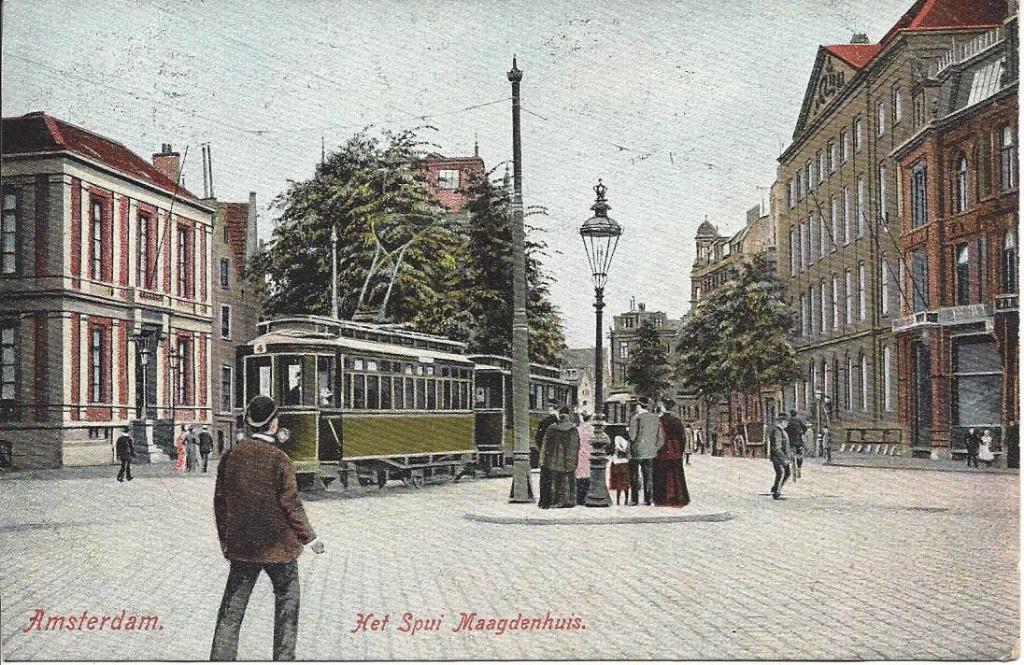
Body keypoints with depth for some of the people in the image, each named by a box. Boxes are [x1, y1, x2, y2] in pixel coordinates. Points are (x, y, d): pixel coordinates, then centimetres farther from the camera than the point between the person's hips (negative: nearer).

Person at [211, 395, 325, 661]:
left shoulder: (231, 456, -1)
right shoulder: (279, 460, -14)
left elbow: (220, 500, 6)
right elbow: (291, 504, -12)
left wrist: (224, 538, 19)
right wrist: (309, 537, 1)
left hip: (241, 546, 4)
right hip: (278, 547, -4)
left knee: (231, 610, 9)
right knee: (287, 604, 13)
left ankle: (220, 658, 6)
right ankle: (284, 656, 17)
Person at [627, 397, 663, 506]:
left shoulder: (635, 418, -12)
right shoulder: (655, 418, 6)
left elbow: (632, 436, -17)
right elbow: (660, 437, 8)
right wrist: (656, 448, 16)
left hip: (636, 452, -5)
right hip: (650, 452, 5)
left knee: (634, 476, 4)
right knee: (648, 476, 10)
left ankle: (634, 499, 4)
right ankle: (648, 499, 9)